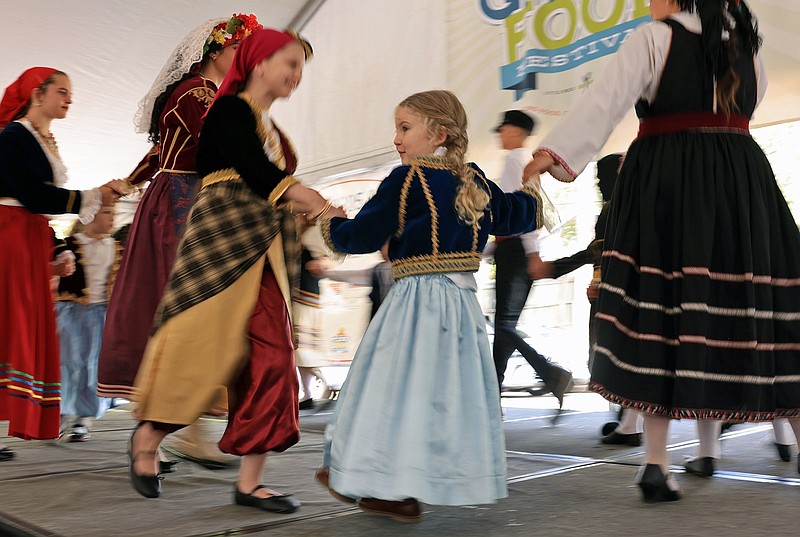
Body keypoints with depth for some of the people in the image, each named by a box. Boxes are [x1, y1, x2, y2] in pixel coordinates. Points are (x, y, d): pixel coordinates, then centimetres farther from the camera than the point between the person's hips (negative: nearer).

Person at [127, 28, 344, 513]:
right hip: (224, 241, -8)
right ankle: (147, 439, 21)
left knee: (272, 358, -1)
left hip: (264, 251, 8)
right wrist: (322, 207, -22)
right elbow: (259, 175, -17)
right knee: (202, 346, -5)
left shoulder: (269, 127, 22)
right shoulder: (230, 110, -3)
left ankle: (250, 482, 3)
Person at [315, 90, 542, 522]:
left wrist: (329, 226, 12)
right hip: (462, 302, 7)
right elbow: (516, 215, 24)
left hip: (415, 300, -7)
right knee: (448, 389, 11)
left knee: (401, 387, -1)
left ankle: (394, 489, 4)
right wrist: (529, 192, 45)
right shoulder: (476, 181, 10)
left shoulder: (407, 179, -9)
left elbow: (362, 235, -8)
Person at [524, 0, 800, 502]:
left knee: (661, 310, -4)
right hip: (743, 180, 4)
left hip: (665, 180, -4)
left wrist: (555, 151, -19)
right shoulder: (747, 41, 17)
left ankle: (657, 464, -5)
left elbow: (606, 97, -13)